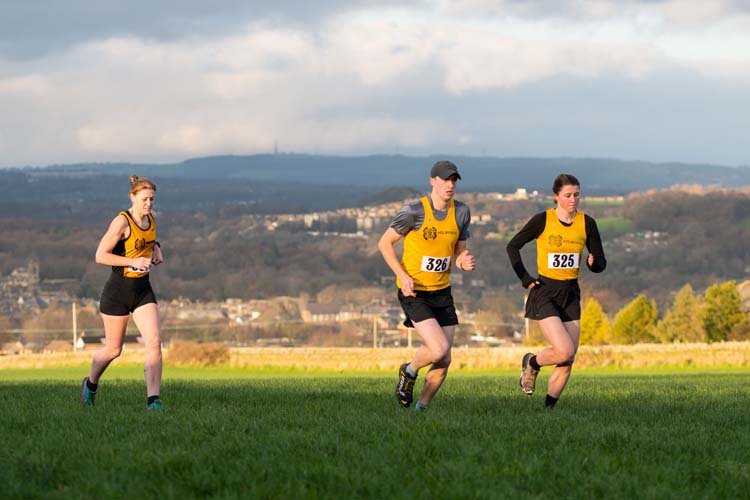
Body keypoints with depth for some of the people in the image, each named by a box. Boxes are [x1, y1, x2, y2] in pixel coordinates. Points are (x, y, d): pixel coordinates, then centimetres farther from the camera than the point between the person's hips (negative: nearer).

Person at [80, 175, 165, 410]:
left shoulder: (150, 219, 5)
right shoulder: (122, 221, -17)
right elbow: (100, 256, -19)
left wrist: (156, 250, 7)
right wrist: (133, 262, -24)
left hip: (143, 290, 5)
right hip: (118, 290, -5)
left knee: (154, 343, -13)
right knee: (113, 349, 8)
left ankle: (153, 400, -15)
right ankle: (91, 384, 38)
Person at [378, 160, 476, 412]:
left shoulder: (461, 212, 2)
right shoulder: (414, 211, -14)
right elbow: (385, 243, -6)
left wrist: (464, 262, -12)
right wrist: (403, 276, -17)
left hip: (442, 292, 6)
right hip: (414, 292, -6)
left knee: (444, 361, 2)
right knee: (438, 349, -21)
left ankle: (421, 407, 20)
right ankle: (409, 372, 10)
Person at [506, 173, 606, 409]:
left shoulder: (587, 223, 1)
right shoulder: (542, 220, -8)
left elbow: (601, 264, 4)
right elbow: (513, 246, 4)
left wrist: (593, 262, -19)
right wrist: (525, 278, -3)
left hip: (571, 294, 4)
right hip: (545, 293, -4)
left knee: (567, 362, 0)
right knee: (564, 351, -19)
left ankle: (548, 407, 14)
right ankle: (532, 363, 12)